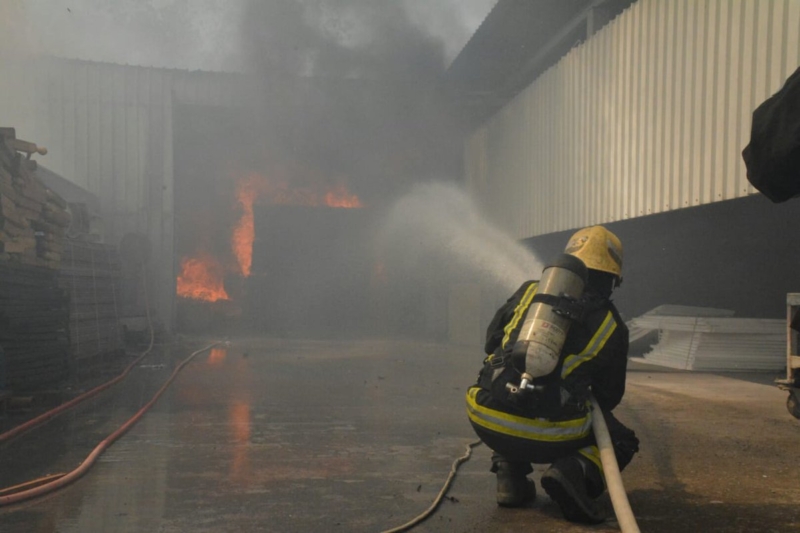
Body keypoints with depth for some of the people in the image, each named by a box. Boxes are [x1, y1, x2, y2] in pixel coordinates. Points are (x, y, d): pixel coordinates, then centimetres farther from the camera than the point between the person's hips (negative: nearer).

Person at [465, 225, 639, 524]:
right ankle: (574, 471, -7)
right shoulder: (612, 327, 7)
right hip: (547, 435, -3)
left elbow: (492, 341, 22)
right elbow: (609, 396, 18)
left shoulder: (530, 290, 12)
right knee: (622, 442, 24)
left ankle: (510, 478, 17)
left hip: (486, 421, 3)